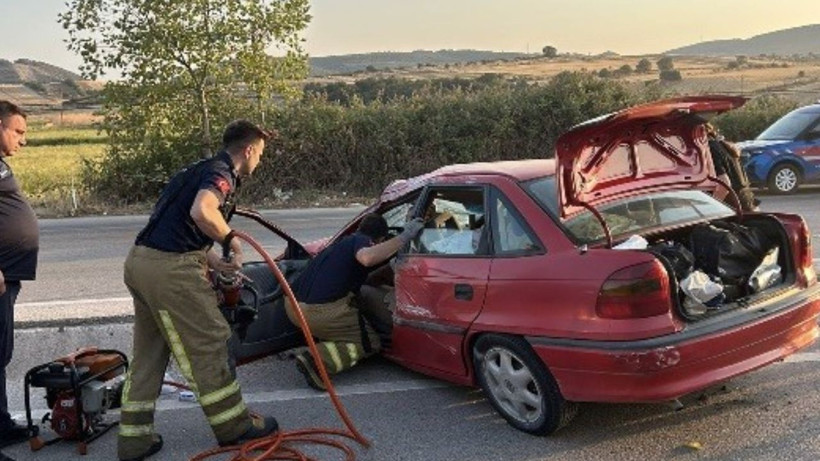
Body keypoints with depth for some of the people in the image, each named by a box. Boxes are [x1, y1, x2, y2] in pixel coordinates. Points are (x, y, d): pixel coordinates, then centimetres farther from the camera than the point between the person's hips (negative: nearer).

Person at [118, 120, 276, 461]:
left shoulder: (201, 170, 22)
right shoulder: (221, 174, -9)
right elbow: (202, 211, -30)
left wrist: (213, 260, 21)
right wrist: (231, 238, -13)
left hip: (141, 262, 10)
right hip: (170, 269, -10)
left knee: (148, 354, 16)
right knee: (206, 346, 2)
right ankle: (234, 426, 16)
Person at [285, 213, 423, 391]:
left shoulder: (341, 243, 27)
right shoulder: (360, 241, 0)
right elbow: (366, 257, -27)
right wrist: (404, 237, -20)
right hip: (320, 312, -9)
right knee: (370, 343, 9)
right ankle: (318, 361, -14)